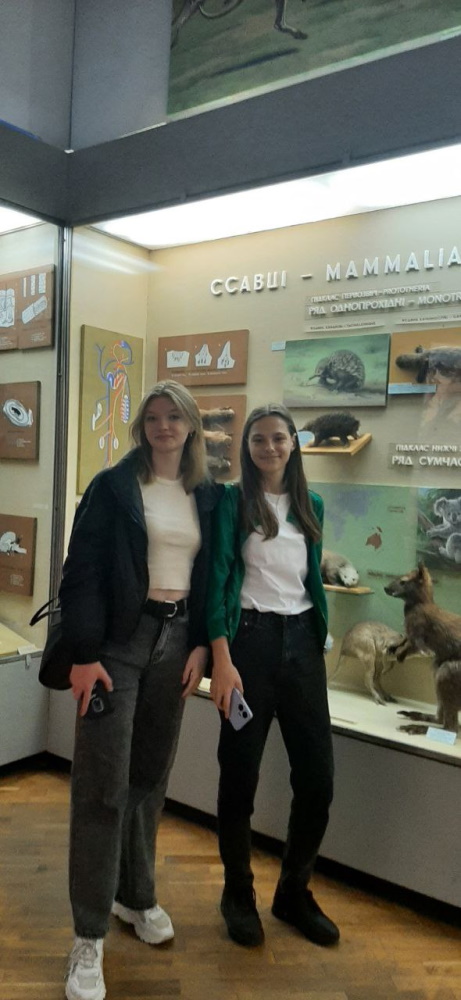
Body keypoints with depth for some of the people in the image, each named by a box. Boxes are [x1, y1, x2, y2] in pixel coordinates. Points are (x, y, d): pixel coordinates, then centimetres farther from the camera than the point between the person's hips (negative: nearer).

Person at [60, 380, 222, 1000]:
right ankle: (90, 936, 11)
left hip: (177, 640, 4)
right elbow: (82, 572, -9)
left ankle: (136, 896, 34)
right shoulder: (113, 486, -3)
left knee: (152, 775, 14)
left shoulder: (209, 496, 9)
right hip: (120, 640, -4)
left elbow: (213, 576, 9)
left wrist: (201, 646, -1)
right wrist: (84, 653, -15)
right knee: (104, 783, -2)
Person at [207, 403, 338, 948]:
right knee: (240, 773, 6)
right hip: (250, 638, -4)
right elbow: (218, 578, -10)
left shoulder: (311, 504, 12)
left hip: (302, 639, 5)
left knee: (317, 775, 5)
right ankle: (238, 894, 28)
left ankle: (294, 892, 28)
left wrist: (318, 643, 16)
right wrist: (222, 660, -18)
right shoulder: (232, 500, -3)